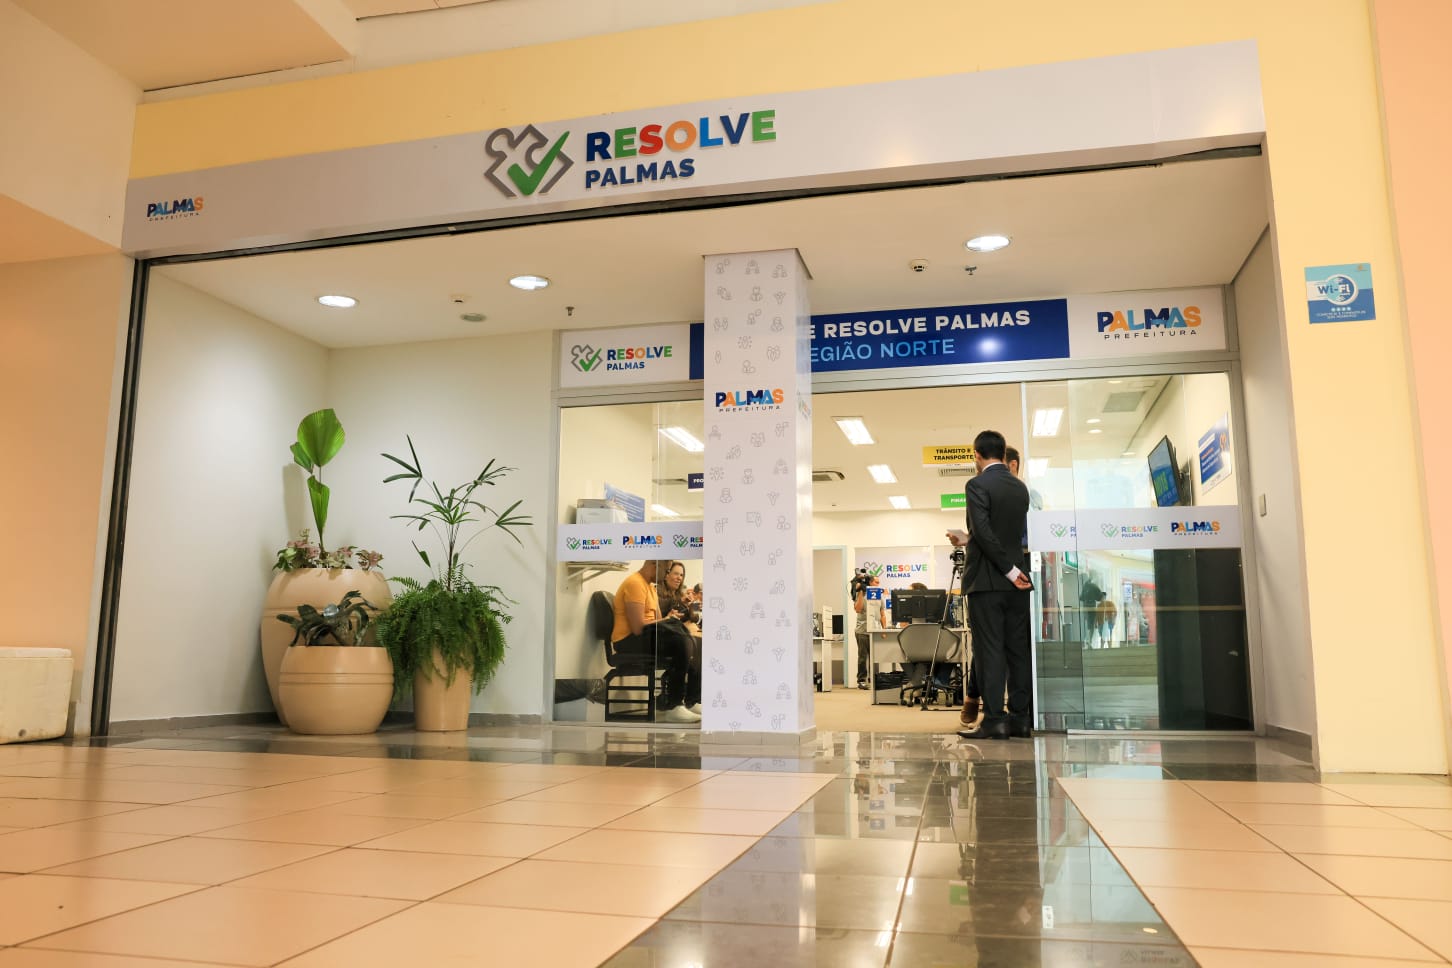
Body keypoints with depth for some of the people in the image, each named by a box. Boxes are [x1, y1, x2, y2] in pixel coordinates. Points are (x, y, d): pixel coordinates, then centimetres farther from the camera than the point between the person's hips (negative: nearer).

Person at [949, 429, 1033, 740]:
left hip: (987, 579, -7)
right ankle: (1020, 718, 11)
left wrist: (1010, 571, -13)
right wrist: (968, 539, 27)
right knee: (1018, 650, 8)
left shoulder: (978, 484, -8)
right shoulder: (1020, 487, 14)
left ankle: (993, 720, -4)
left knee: (989, 651, -5)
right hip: (1017, 583, 7)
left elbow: (984, 532, -18)